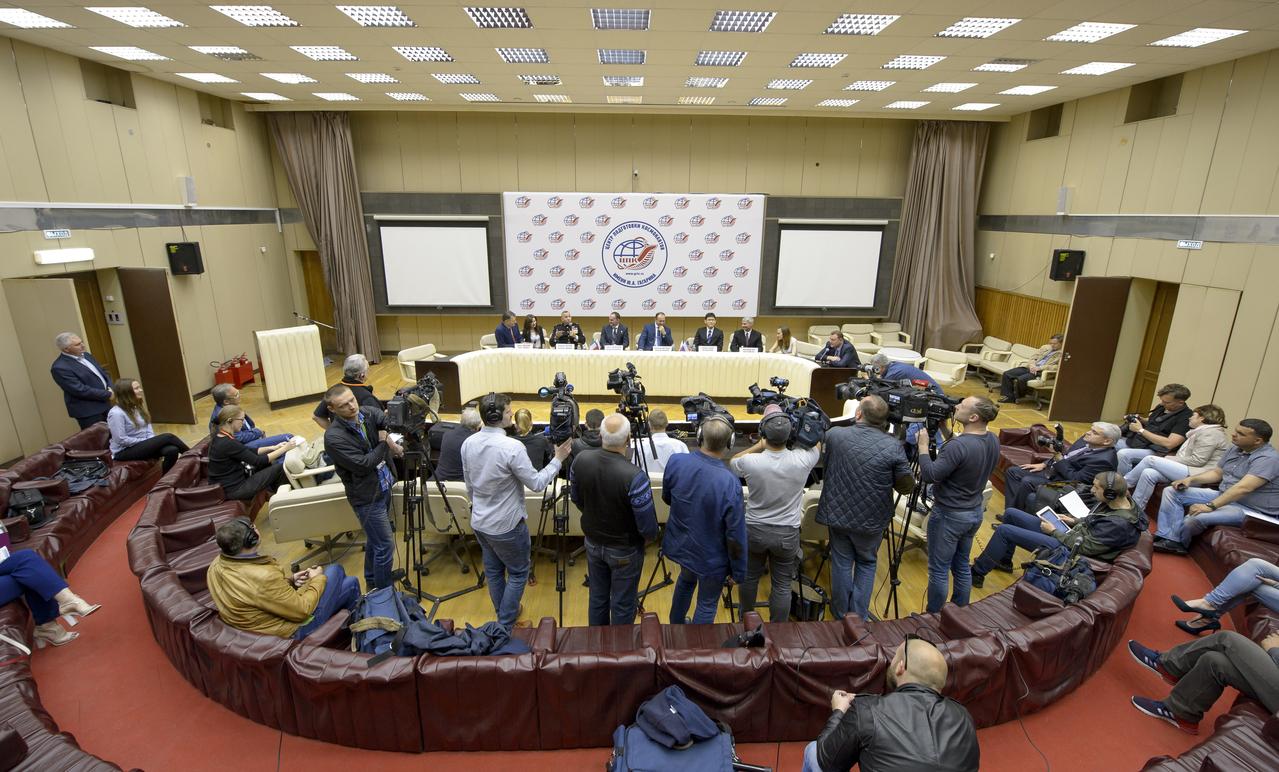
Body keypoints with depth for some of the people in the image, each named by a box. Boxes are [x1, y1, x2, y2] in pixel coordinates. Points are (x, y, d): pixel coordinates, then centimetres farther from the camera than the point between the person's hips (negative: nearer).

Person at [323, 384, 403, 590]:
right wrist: (384, 443, -15)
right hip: (368, 496, -7)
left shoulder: (368, 412, -3)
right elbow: (363, 465, -23)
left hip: (385, 486, 7)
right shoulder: (334, 437, -21)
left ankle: (371, 583, 42)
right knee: (385, 546, -1)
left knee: (374, 539, 23)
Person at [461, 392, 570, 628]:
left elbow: (469, 486, 8)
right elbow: (536, 483, -19)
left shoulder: (468, 444, -4)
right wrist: (558, 459, -9)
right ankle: (505, 626, 19)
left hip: (479, 522, 7)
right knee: (518, 573, 12)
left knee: (493, 571, 21)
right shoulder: (512, 447, -27)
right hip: (506, 525, -7)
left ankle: (505, 613, 39)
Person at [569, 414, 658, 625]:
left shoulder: (581, 461, -18)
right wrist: (648, 537, -1)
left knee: (597, 598, 25)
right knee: (623, 605, 16)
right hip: (625, 550, -5)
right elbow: (648, 526, -24)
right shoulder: (634, 476, -34)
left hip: (593, 543, 5)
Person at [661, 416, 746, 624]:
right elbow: (735, 535, -22)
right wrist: (738, 572, -7)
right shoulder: (730, 483, -33)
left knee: (686, 580, 34)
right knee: (707, 605, 19)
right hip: (711, 557, -5)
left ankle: (676, 624, 55)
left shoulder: (675, 461, -20)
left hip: (680, 545, 5)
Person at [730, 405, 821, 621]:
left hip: (754, 530, 1)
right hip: (787, 533, 0)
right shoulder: (802, 460, -19)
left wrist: (760, 445, -1)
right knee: (782, 585, 13)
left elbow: (733, 462, 5)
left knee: (749, 577, 22)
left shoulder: (750, 462, -22)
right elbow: (817, 443, 6)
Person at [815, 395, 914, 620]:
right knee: (866, 563, 20)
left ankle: (840, 612, 32)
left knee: (841, 562, 17)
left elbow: (821, 465, 8)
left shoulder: (834, 435, -12)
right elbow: (907, 486, -7)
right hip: (871, 521, -1)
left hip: (838, 515, 1)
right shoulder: (893, 446, -18)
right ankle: (859, 616, 26)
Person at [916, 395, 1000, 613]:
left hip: (949, 516, -8)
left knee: (939, 570, 7)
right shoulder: (993, 441, -2)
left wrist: (922, 445, -16)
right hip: (975, 513, 8)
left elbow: (929, 476, -25)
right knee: (962, 566, 22)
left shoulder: (958, 446, -29)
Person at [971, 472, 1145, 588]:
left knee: (1004, 530, -16)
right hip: (1072, 533, 10)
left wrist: (1054, 532, -13)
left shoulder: (1119, 524, -28)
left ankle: (977, 573, -2)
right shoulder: (1121, 501, -1)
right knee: (1011, 513, 10)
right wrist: (1074, 521, 6)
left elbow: (1084, 547, -23)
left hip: (1066, 548, -10)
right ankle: (1004, 560, 26)